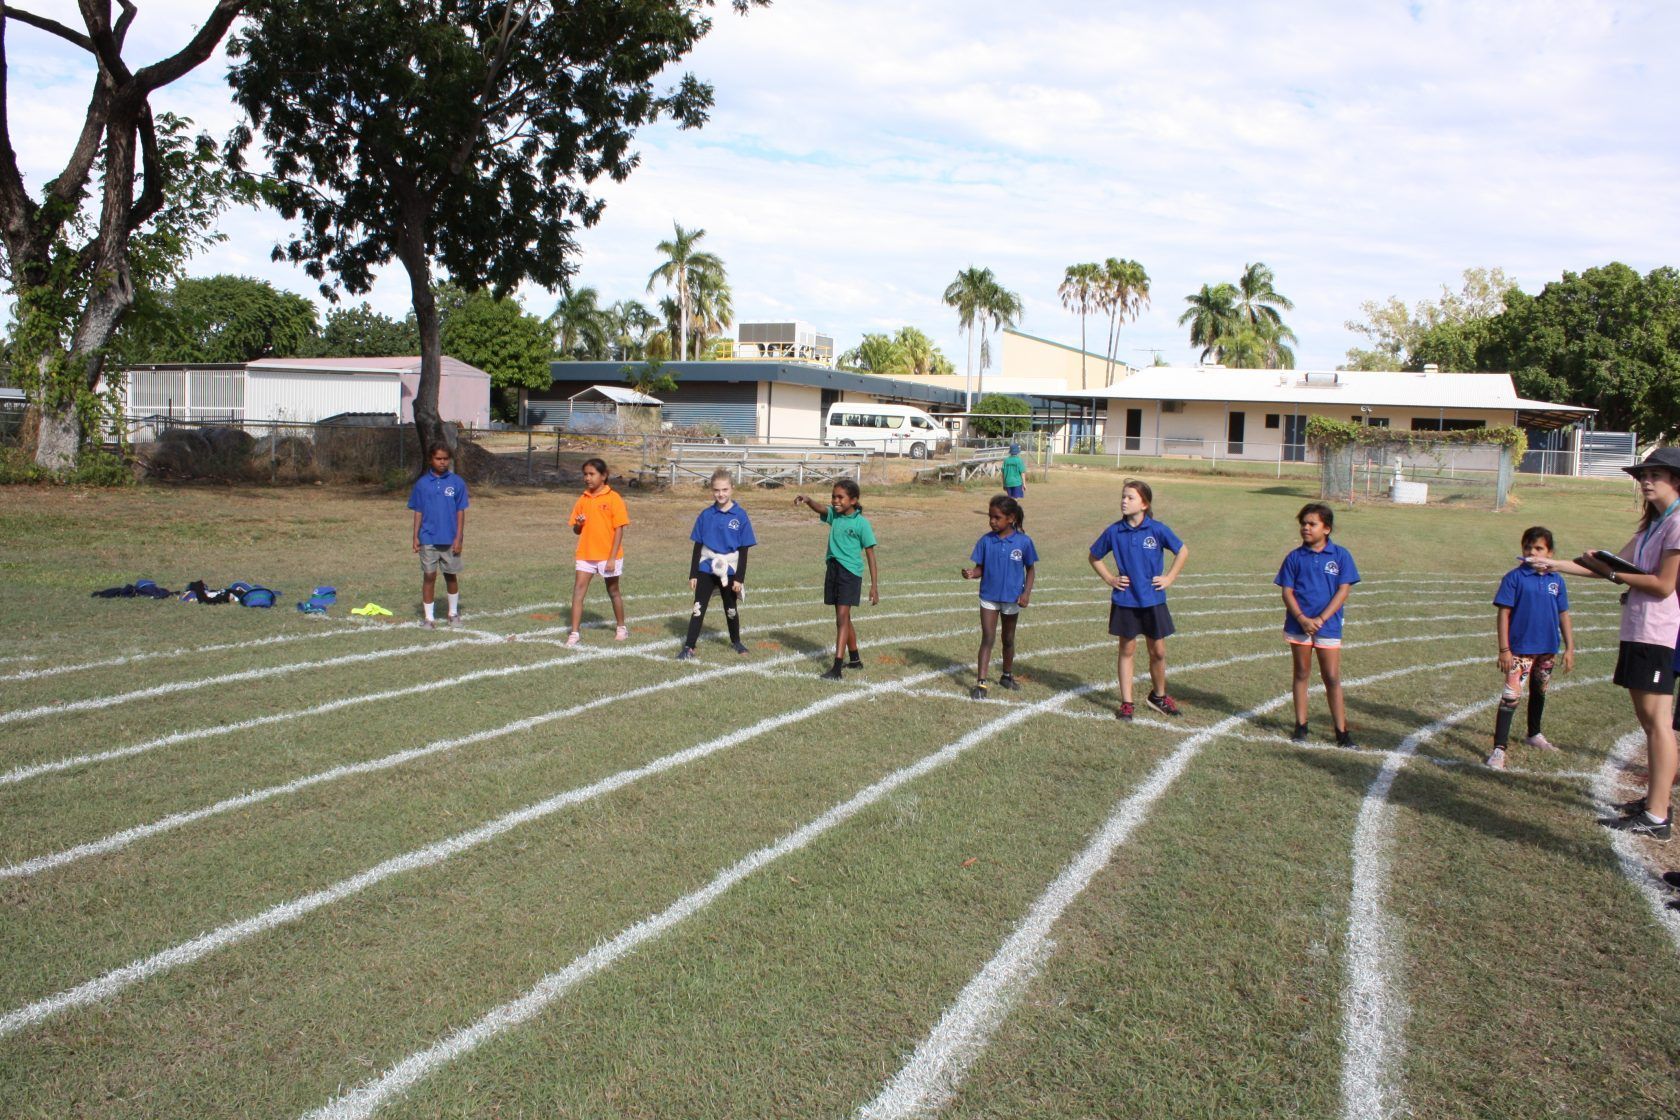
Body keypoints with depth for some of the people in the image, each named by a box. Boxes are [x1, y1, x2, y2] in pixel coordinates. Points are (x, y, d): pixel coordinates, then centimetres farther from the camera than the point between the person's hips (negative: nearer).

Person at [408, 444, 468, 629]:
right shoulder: (422, 483, 1)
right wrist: (416, 536, 1)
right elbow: (418, 512, 5)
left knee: (451, 576, 11)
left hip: (450, 539, 0)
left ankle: (454, 612, 27)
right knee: (429, 576, 2)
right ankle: (429, 617, 9)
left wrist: (459, 537, -5)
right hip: (428, 539, 0)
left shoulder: (457, 482, -2)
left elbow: (460, 511, -1)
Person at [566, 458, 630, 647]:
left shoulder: (613, 499, -9)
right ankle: (574, 633, -4)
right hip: (585, 555, 4)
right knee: (578, 590, -6)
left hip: (608, 556, -4)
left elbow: (619, 530, -10)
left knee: (613, 592, 11)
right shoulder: (582, 499, 6)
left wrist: (612, 558, -15)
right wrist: (579, 524, -12)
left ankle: (622, 628, 30)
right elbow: (576, 530, 13)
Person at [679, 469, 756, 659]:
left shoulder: (740, 516, -6)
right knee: (698, 608, -2)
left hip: (729, 571, -1)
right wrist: (692, 574, 2)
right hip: (706, 569, 1)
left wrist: (739, 578, -7)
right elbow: (697, 546, 4)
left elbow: (743, 550, -4)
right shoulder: (706, 515, -1)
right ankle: (689, 647, -1)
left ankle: (735, 641, 35)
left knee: (731, 609, 15)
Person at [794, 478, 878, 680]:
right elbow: (820, 509, -16)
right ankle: (855, 660, 33)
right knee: (844, 618, 17)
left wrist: (874, 585, -8)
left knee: (842, 618, -12)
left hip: (850, 572, -6)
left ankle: (837, 668, -15)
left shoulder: (861, 523, -9)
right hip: (833, 570, 6)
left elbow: (870, 554, -7)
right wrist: (807, 500, -40)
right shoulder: (833, 515, 5)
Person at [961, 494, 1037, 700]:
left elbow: (1030, 569, 1)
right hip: (989, 597, 0)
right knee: (987, 638, -4)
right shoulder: (986, 541, -6)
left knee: (1008, 639, 17)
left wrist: (1027, 592, -11)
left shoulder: (1023, 542, -9)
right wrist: (972, 573, -24)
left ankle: (1007, 675, 36)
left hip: (1012, 598, 0)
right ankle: (981, 683, -5)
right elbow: (980, 568, -2)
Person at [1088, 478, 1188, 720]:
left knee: (1158, 651, 9)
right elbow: (1094, 557, 10)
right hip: (1125, 602, 0)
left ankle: (1159, 696, 31)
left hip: (1153, 601, 0)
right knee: (1127, 651, 7)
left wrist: (1169, 577, 0)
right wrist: (1109, 578, 1)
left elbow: (1182, 551, 5)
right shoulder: (1114, 532, -5)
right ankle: (1126, 703, 14)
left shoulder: (1157, 530, -8)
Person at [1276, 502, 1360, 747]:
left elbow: (1343, 591, -6)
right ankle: (1301, 725, 19)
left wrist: (1320, 620, -14)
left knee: (1332, 678, 1)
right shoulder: (1295, 557, 2)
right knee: (1302, 674, 11)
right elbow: (1287, 592, 0)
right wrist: (1302, 618, -16)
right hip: (1298, 625, 2)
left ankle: (1342, 731, 8)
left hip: (1328, 626, -1)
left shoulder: (1340, 555, -2)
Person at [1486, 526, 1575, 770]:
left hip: (1547, 649, 5)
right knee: (1511, 695, -12)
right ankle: (1499, 748, -12)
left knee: (1539, 692, 22)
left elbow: (1563, 615, 9)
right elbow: (1503, 614, -10)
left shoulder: (1556, 581, 2)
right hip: (1520, 649, -5)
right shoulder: (1515, 577, -9)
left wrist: (1569, 648, 6)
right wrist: (1504, 649, -14)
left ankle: (1534, 734, 42)